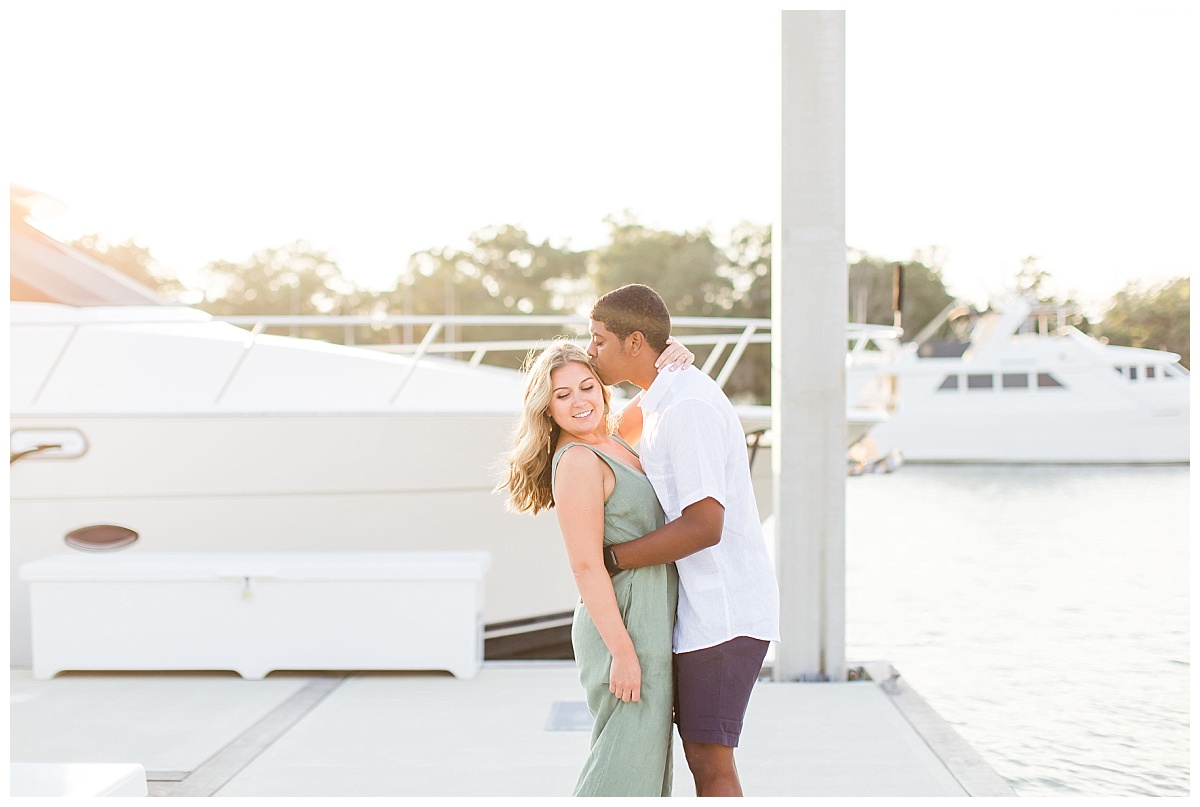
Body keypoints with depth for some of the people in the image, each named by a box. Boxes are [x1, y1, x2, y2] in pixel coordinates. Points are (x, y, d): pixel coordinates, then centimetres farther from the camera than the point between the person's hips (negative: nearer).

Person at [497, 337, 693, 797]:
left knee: (645, 756, 16)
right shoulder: (576, 462, -15)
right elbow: (586, 567, -19)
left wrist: (674, 362, 6)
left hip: (653, 622, 9)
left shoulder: (616, 437, 10)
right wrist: (622, 651, -22)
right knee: (627, 763, -7)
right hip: (625, 625, -9)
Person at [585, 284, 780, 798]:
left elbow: (703, 525, -25)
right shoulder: (662, 401, 14)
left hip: (722, 612, -10)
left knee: (709, 760, -6)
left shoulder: (686, 405, -19)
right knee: (703, 756, 15)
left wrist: (608, 559, -17)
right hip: (705, 607, 10)